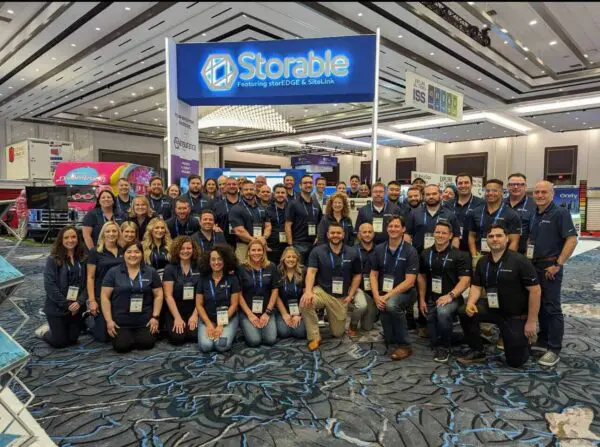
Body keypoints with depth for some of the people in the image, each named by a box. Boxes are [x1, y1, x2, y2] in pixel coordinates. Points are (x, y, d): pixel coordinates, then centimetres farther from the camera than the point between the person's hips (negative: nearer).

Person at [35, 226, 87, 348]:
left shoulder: (83, 259, 1)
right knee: (59, 342, 2)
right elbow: (49, 285, -16)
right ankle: (44, 331, 32)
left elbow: (86, 283, -1)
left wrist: (79, 302, -15)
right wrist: (66, 305, -18)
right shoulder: (52, 259, -10)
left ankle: (53, 328, 41)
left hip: (76, 307, 4)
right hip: (56, 307, -4)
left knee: (72, 340, 12)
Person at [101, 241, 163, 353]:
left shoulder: (151, 272, 2)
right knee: (122, 346, -17)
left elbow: (158, 295, 4)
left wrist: (155, 317, -4)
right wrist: (109, 320, -8)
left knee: (147, 343, -15)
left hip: (144, 321, 1)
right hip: (120, 321, 0)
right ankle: (127, 336, 19)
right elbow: (105, 297, -1)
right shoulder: (113, 272, -1)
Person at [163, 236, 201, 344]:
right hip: (175, 310, -1)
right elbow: (168, 296, -7)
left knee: (195, 336, -19)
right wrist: (177, 318, -15)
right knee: (177, 337, -20)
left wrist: (195, 315, -12)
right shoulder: (170, 268, -2)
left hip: (194, 310, 1)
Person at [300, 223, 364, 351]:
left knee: (338, 333, 7)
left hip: (341, 297, 2)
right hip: (322, 291, -1)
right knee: (305, 303, -35)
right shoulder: (317, 251, -6)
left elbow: (357, 275, 6)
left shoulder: (352, 253, -1)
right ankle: (314, 337, -13)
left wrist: (350, 295, -3)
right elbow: (311, 272, -14)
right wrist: (308, 291, -31)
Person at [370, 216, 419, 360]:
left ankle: (404, 346, -15)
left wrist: (387, 296, -20)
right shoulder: (379, 249, 6)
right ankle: (391, 341, 13)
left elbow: (409, 282, -14)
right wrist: (377, 296, -9)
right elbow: (373, 275, 8)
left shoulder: (410, 251, -8)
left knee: (391, 304, -34)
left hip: (405, 292, -4)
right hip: (384, 294, 4)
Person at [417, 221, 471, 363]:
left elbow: (465, 280, -13)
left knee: (443, 312, -37)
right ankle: (439, 345, 38)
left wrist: (450, 295, -27)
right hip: (431, 298, 5)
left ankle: (445, 347, -14)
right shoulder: (426, 254, 8)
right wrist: (422, 299, 7)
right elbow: (422, 277, 14)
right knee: (433, 335, 2)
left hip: (452, 298, -5)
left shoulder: (459, 255, -7)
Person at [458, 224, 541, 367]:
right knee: (466, 312, -22)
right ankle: (477, 352, -2)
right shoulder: (482, 262, 0)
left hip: (517, 316, -4)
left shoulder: (519, 260, -17)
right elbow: (476, 286, 2)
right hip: (494, 309, 4)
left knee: (515, 361, -3)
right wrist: (470, 303, -22)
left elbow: (535, 290, -16)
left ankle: (525, 338, 31)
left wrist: (531, 322, -17)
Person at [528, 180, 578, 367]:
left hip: (549, 267, -7)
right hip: (534, 266, 7)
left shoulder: (560, 213, -10)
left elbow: (572, 239, -17)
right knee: (539, 305, 14)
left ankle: (554, 350, 4)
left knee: (552, 308, -3)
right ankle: (543, 341, 26)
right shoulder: (534, 215, 12)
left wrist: (558, 264, -19)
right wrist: (526, 257, 10)